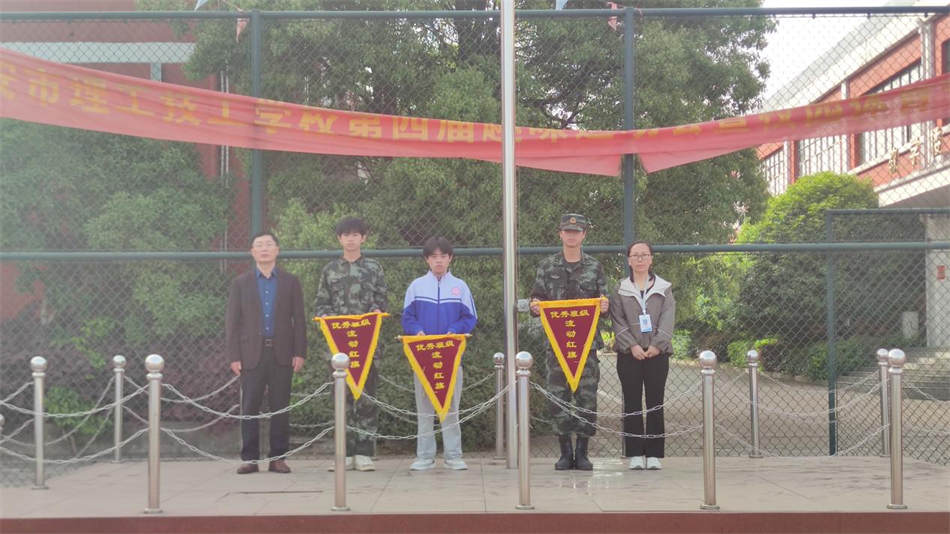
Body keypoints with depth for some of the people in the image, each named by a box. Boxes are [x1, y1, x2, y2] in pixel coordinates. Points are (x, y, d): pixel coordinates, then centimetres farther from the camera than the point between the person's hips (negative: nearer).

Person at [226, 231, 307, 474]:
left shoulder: (290, 282, 10)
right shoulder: (240, 283, 9)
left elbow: (299, 319, 8)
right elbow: (232, 321, 6)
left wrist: (299, 353, -1)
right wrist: (234, 356, -3)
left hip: (282, 354, 0)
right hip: (252, 354, 0)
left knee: (280, 408, 1)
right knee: (249, 408, -2)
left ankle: (278, 458, 7)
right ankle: (250, 458, 3)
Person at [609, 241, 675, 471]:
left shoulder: (664, 288, 11)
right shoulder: (620, 290, 9)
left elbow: (667, 320, 2)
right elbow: (618, 321, 1)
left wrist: (657, 345, -12)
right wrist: (632, 345, -13)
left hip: (657, 353, 0)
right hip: (629, 354, 0)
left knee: (655, 404, 0)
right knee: (632, 404, 0)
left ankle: (654, 454, 3)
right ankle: (635, 454, 3)